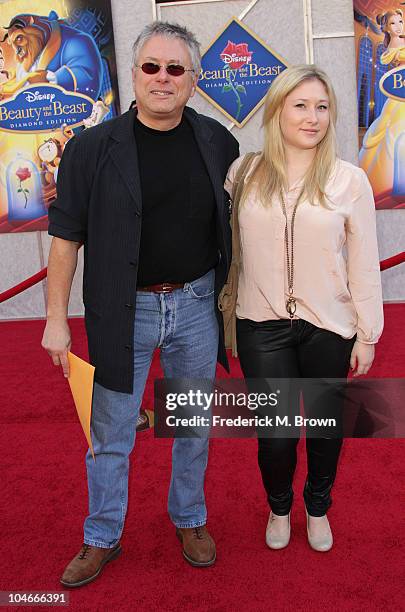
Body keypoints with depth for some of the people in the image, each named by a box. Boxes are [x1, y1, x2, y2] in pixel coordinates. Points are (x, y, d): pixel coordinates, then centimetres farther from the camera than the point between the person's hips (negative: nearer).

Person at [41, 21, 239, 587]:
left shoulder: (217, 142, 2)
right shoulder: (93, 148, -6)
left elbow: (232, 225, 12)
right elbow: (66, 236, -4)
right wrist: (57, 320, -6)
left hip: (196, 305, 3)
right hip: (122, 311, -2)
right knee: (111, 433, 9)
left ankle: (190, 520, 38)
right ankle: (102, 539, 30)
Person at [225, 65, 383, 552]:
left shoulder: (349, 180, -5)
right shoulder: (244, 173, -1)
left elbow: (365, 265, -1)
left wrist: (367, 334, 0)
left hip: (329, 327, 0)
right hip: (262, 326, 0)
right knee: (275, 435, 6)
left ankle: (318, 507, 45)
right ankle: (279, 507, 39)